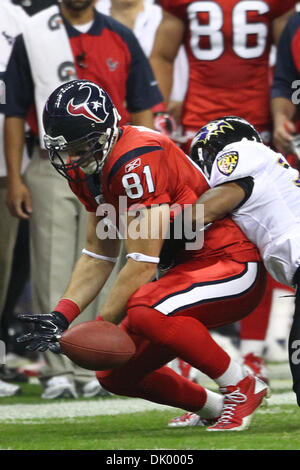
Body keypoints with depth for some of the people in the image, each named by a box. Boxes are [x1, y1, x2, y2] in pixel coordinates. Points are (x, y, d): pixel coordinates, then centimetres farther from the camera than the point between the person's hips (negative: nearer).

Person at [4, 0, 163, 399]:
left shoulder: (121, 39, 7)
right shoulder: (33, 37, 3)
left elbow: (141, 110, 7)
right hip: (51, 169, -1)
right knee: (53, 272, -3)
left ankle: (89, 370, 9)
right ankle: (58, 371, 0)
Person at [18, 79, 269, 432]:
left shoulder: (137, 161, -25)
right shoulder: (87, 171, 4)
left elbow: (142, 264, -24)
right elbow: (98, 256, 11)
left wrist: (99, 326, -21)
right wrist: (61, 316, -3)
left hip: (233, 268, -10)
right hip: (187, 269, 10)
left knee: (143, 312, -35)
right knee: (116, 374, 7)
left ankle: (242, 388, -15)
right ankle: (214, 408, 29)